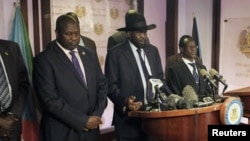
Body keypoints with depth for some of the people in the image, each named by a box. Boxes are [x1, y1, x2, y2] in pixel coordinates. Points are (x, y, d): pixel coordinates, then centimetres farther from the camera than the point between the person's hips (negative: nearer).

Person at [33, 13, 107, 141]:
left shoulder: (90, 54, 7)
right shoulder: (44, 59, -10)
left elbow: (102, 85, 8)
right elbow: (50, 100, -16)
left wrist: (97, 114, -6)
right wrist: (83, 121, -16)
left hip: (91, 130, 5)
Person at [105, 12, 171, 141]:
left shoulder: (153, 50, 11)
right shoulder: (115, 53, -6)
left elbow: (160, 78, 14)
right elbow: (110, 85, -8)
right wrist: (124, 101, -24)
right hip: (128, 117, -4)